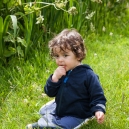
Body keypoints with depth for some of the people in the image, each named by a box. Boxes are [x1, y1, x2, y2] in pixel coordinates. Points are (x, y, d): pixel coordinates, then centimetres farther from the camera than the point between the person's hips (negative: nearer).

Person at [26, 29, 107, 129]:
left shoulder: (88, 75, -20)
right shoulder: (60, 72, -1)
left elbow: (98, 97, -15)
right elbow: (50, 93, -1)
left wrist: (99, 111, -35)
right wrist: (54, 78, -19)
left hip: (76, 116, -7)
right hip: (58, 109, 7)